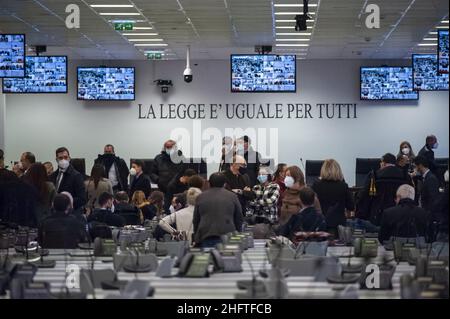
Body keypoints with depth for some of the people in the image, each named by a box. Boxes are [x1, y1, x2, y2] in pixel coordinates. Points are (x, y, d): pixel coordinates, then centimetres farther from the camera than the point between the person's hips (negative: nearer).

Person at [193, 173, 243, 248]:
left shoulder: (200, 197, 11)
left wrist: (196, 240, 21)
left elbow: (195, 221, 14)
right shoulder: (232, 196, 7)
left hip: (205, 237, 1)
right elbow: (239, 219, 11)